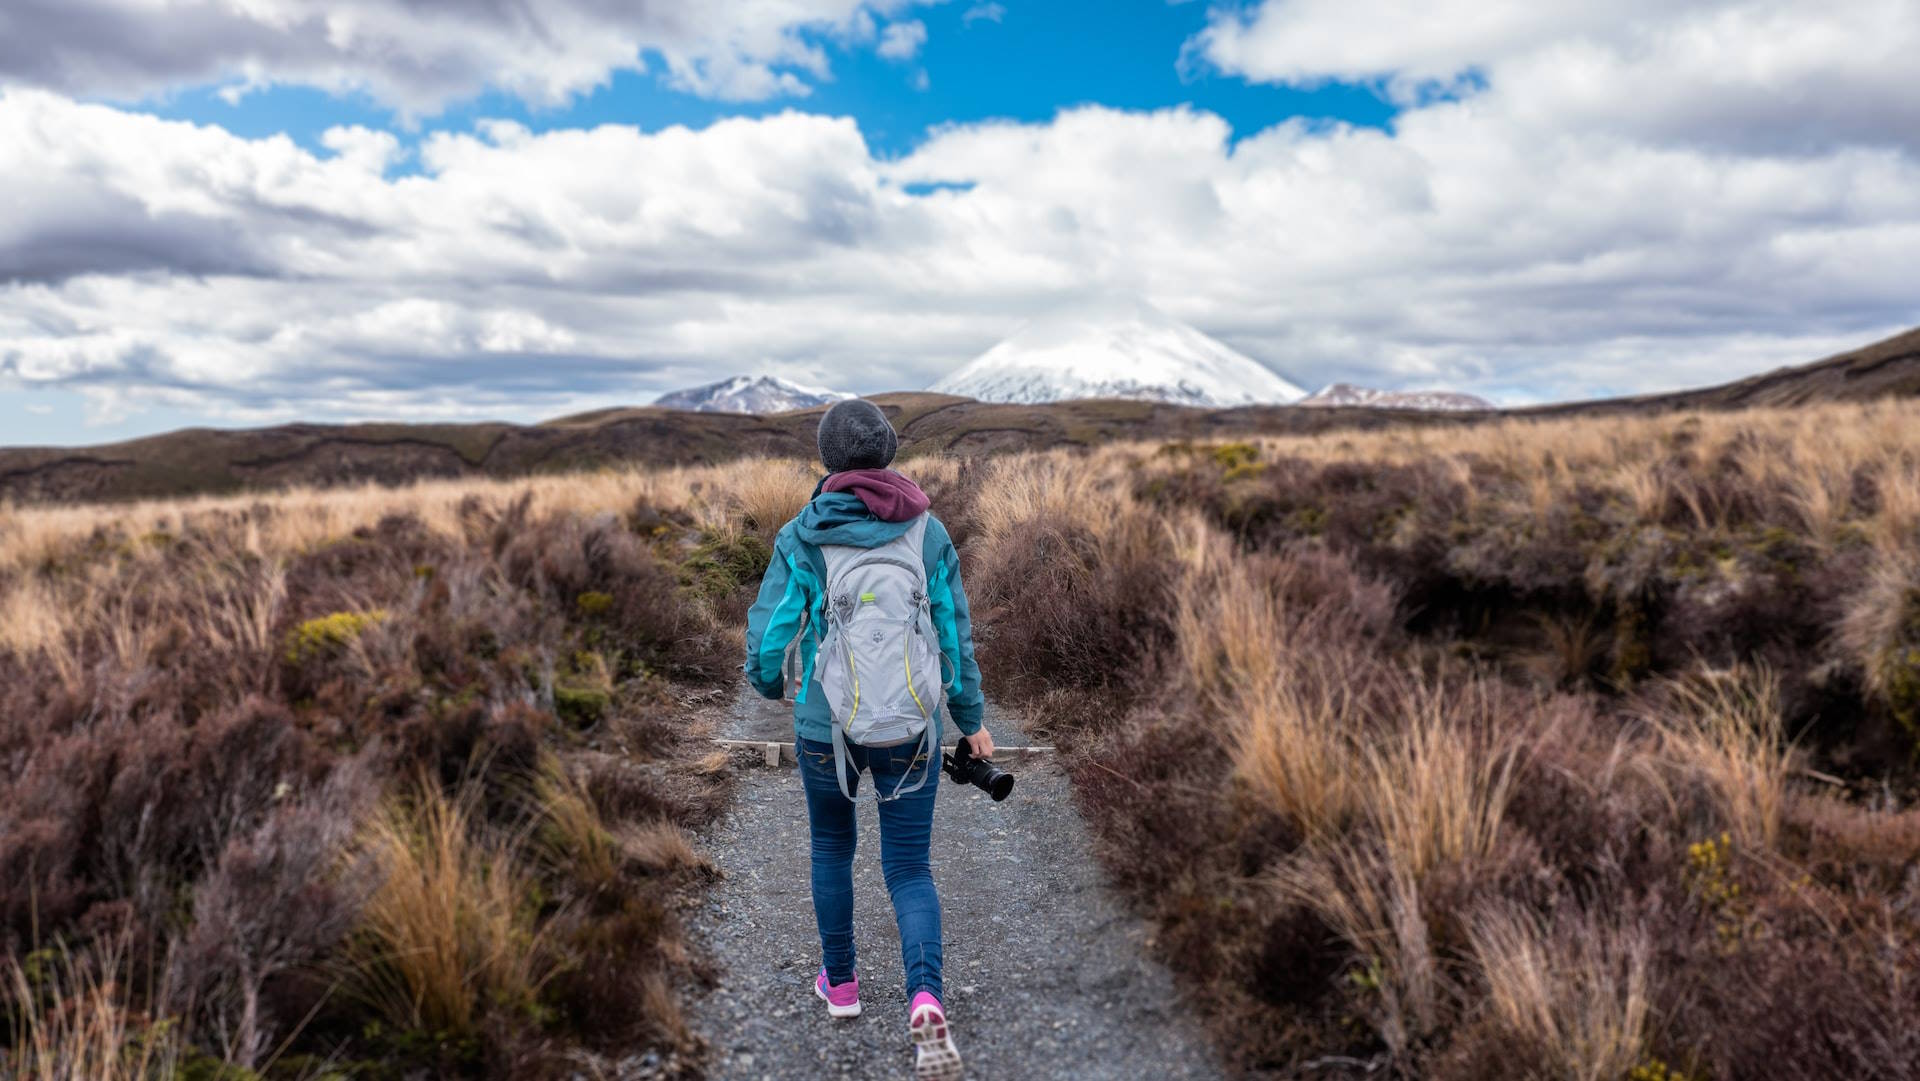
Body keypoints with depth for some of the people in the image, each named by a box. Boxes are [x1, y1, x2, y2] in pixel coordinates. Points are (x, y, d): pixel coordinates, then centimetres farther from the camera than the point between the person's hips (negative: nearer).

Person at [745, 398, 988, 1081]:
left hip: (825, 724, 0)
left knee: (832, 847, 25)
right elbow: (954, 635, -1)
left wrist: (769, 684, 16)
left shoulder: (801, 537, -8)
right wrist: (971, 720, 11)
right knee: (910, 868, 10)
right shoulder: (929, 533, -4)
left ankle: (840, 982, 37)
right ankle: (925, 1000, -13)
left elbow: (769, 633, -8)